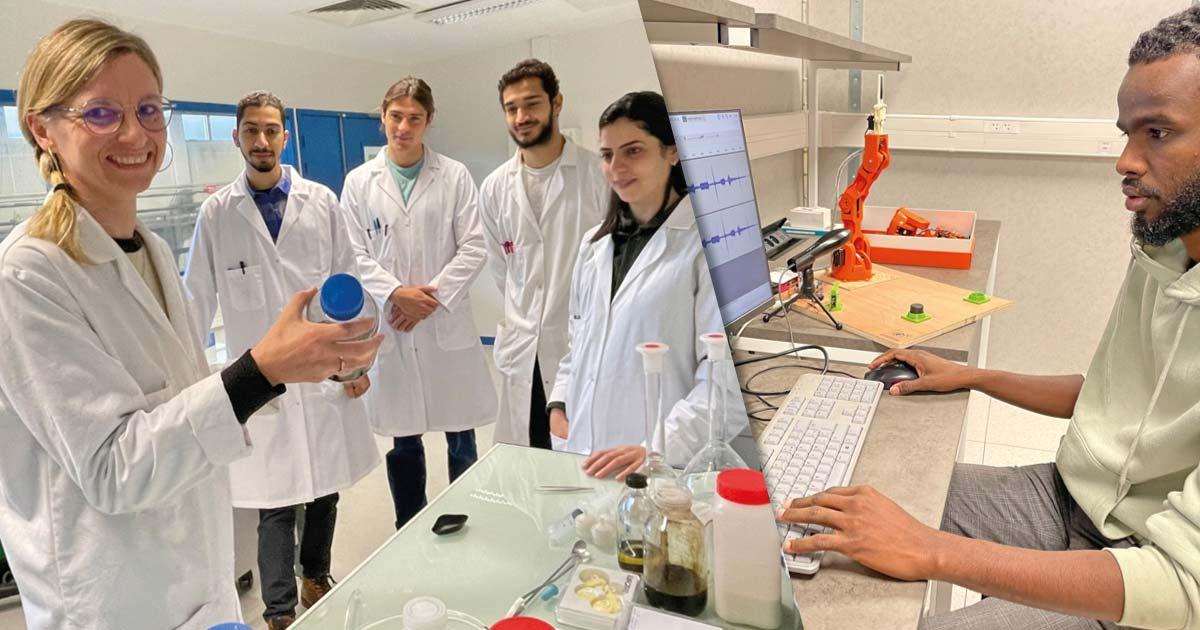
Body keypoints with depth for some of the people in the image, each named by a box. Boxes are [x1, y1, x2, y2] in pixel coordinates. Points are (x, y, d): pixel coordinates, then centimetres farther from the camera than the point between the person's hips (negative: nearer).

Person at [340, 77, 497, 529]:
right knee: (403, 439, 11)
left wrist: (433, 295, -12)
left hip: (447, 323, -1)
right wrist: (395, 293, -12)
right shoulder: (359, 182, 6)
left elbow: (473, 248, -3)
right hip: (390, 326, 1)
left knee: (461, 436, 7)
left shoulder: (454, 177, 2)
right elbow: (355, 254, 2)